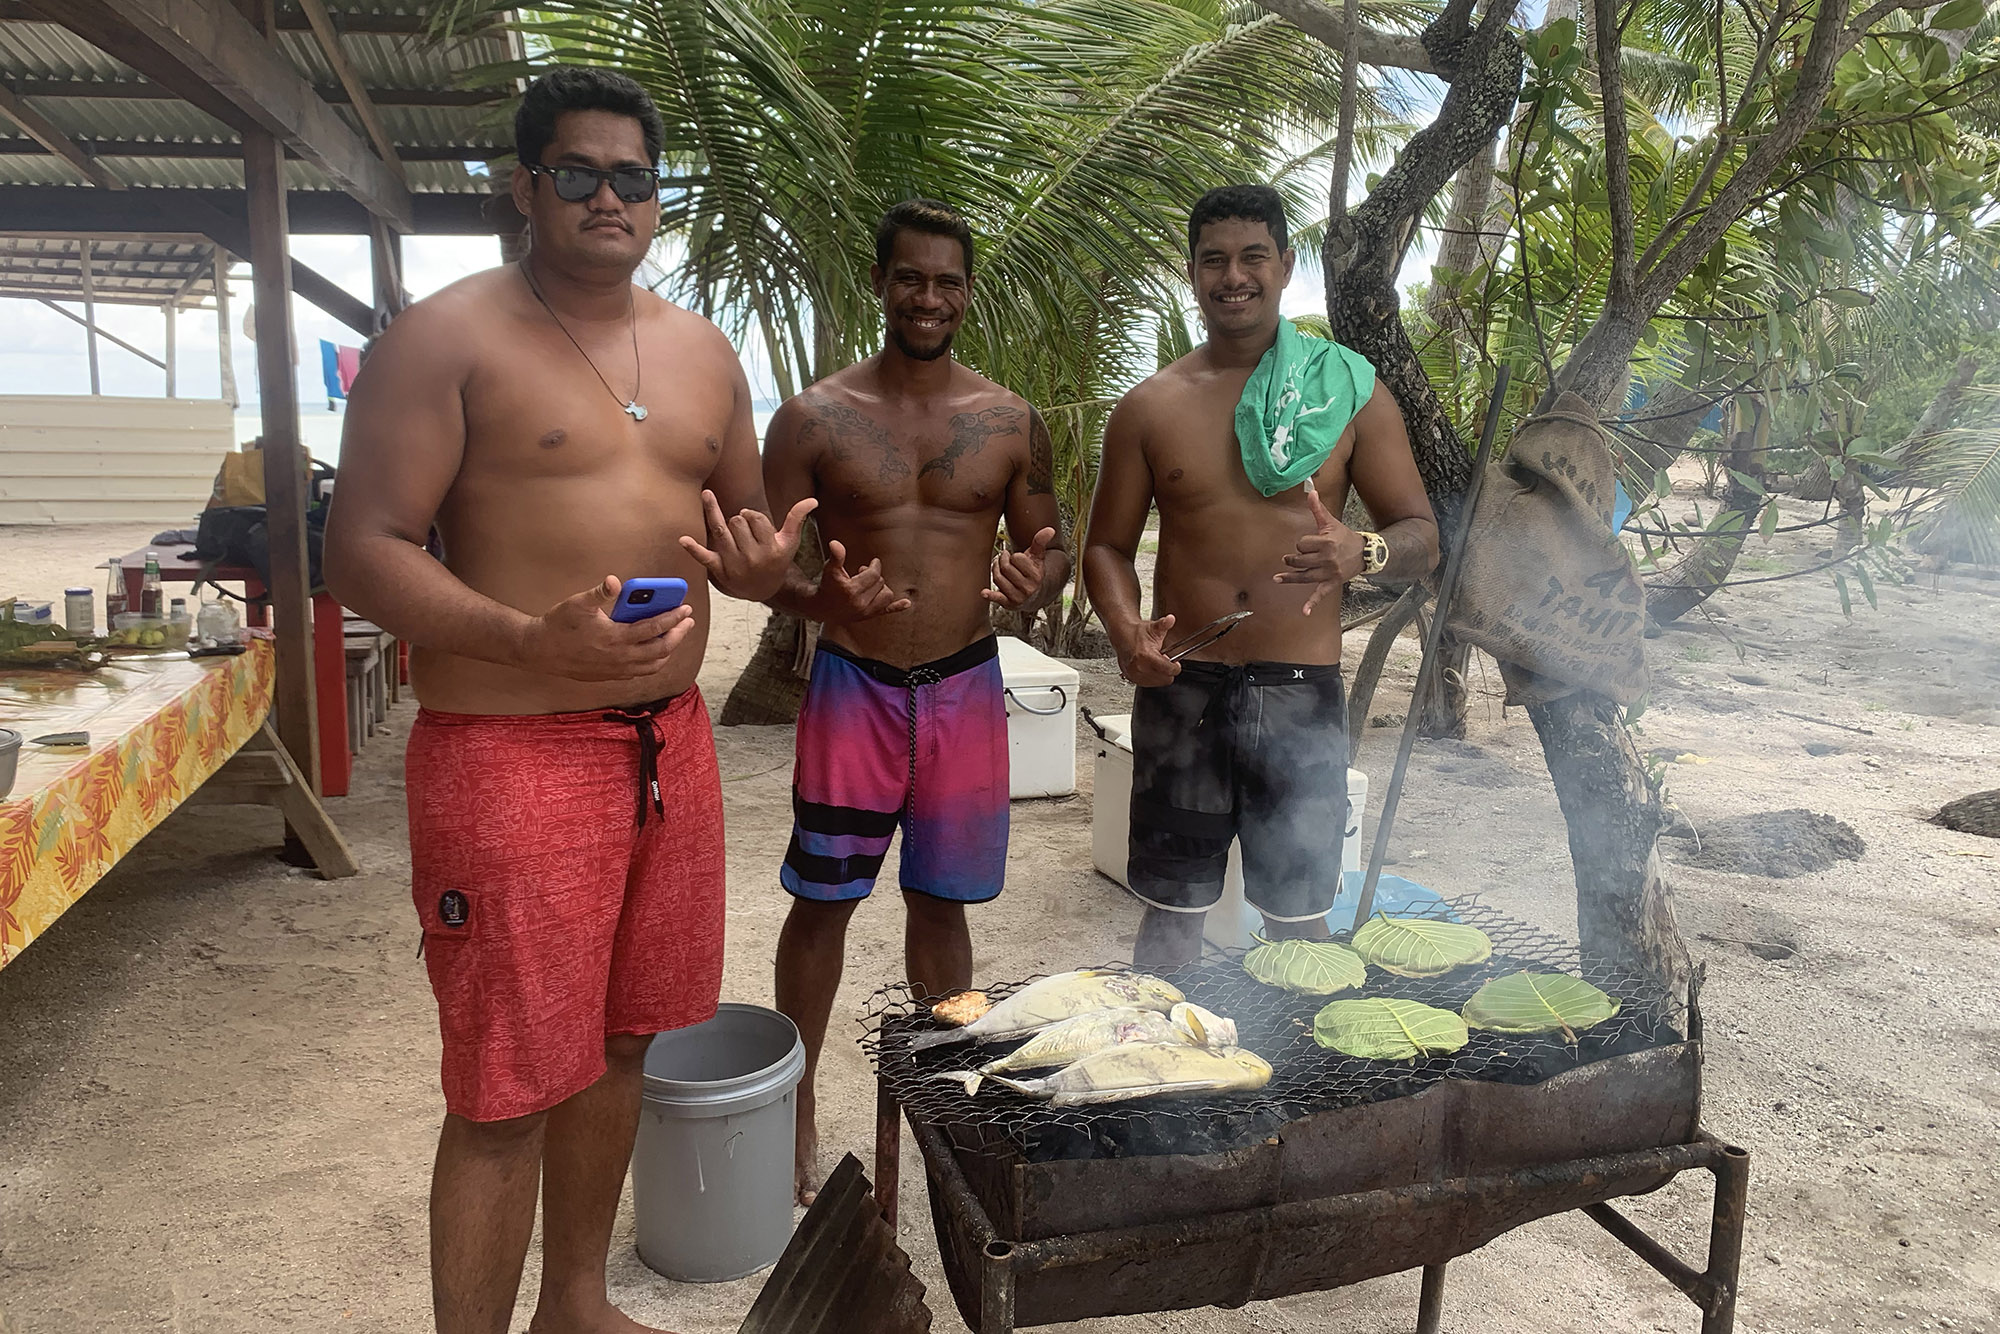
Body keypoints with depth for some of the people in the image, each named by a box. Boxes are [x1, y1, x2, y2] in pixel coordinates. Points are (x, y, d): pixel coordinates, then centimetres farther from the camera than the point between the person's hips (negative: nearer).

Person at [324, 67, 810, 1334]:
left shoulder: (703, 350, 13)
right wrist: (534, 641, -26)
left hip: (670, 741, 7)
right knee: (510, 1095, 0)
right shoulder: (448, 338, -6)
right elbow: (364, 549, -11)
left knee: (619, 1042, 18)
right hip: (512, 755, -6)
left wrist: (763, 564, -5)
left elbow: (752, 526, 19)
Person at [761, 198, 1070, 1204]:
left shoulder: (1010, 422, 4)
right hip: (853, 686, -1)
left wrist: (1036, 582, -16)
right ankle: (796, 1109, 23)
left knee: (939, 902, 13)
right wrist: (822, 599, -24)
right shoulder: (816, 418, -3)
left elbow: (1051, 549, 9)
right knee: (823, 899, 5)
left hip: (965, 687, 2)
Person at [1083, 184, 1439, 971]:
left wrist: (1362, 552, -22)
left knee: (1299, 919, 9)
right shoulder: (1149, 408, 5)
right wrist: (1125, 630, -13)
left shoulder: (1351, 393, 3)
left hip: (1302, 692, 0)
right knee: (1172, 911, 10)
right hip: (1183, 688, 1)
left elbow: (1422, 536, 2)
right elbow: (1108, 545, 8)